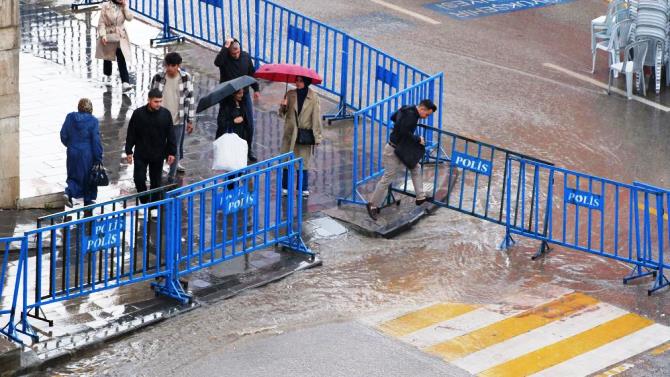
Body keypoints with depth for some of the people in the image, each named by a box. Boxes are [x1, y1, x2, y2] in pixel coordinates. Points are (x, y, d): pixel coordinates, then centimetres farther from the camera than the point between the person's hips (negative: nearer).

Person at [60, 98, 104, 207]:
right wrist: (98, 158, -6)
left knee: (73, 175, 17)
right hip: (87, 155, -3)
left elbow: (63, 135, 2)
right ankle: (88, 200, 21)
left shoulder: (70, 117, -4)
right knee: (88, 177, 13)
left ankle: (69, 192, -8)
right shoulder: (93, 121, -14)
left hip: (72, 153, 3)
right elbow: (96, 141, -13)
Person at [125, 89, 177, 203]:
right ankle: (144, 201, 19)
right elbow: (131, 134, -2)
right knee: (139, 179, -3)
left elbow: (171, 135, 2)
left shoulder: (166, 114, -5)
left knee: (156, 181, 9)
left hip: (158, 155, 1)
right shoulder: (138, 113, -8)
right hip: (141, 154, -1)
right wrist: (129, 151, -3)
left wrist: (172, 152, 0)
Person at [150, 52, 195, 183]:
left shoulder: (186, 78, -8)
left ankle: (171, 176, 22)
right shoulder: (158, 78, -9)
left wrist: (190, 121, 1)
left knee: (175, 150, 6)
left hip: (178, 120, 0)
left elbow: (190, 99, -1)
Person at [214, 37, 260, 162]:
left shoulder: (246, 57, -2)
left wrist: (256, 89, 9)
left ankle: (249, 150, 21)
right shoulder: (225, 58, -13)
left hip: (244, 95, 3)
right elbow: (217, 62, -38)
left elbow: (252, 73, 11)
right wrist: (225, 47, -36)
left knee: (249, 124, 6)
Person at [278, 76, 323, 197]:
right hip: (290, 133, 2)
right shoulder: (290, 94, 2)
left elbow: (316, 116, -6)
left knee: (304, 162, 4)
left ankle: (304, 188, 15)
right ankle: (285, 187, 15)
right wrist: (283, 107, -16)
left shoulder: (313, 97, -6)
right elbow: (282, 114, 7)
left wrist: (317, 136, -9)